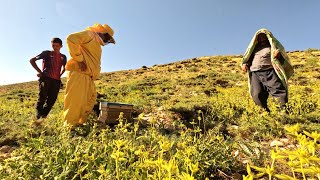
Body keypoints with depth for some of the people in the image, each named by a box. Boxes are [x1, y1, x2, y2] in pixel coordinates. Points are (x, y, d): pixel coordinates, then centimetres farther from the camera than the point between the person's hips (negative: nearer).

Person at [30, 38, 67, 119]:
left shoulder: (63, 57, 16)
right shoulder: (46, 53, 8)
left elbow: (64, 67, 32)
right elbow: (32, 60, 10)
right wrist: (40, 71, 0)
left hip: (56, 80, 3)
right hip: (45, 78, -3)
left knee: (51, 100, 1)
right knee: (42, 97, -11)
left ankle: (43, 116, 13)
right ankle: (38, 116, -1)